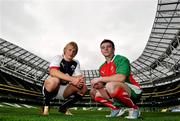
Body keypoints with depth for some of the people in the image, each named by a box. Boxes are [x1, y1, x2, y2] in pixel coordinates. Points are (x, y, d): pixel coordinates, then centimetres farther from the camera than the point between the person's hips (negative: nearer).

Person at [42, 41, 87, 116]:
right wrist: (72, 79, -37)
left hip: (64, 90, 4)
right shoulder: (58, 58, -9)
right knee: (54, 80, -37)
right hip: (50, 88, -4)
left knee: (83, 88, -17)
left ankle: (64, 107, 4)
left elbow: (79, 77, -5)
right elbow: (53, 72, -29)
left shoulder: (76, 63, 6)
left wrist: (80, 81, -31)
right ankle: (46, 105, -8)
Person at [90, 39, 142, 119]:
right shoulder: (102, 68, 9)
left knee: (111, 85, -35)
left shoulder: (121, 59, -12)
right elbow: (103, 84, 10)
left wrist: (100, 79, -23)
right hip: (119, 93, 7)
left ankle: (134, 108, -12)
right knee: (94, 93, 3)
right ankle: (117, 109, 9)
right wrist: (98, 85, -16)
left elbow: (121, 78, -30)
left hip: (133, 91, -7)